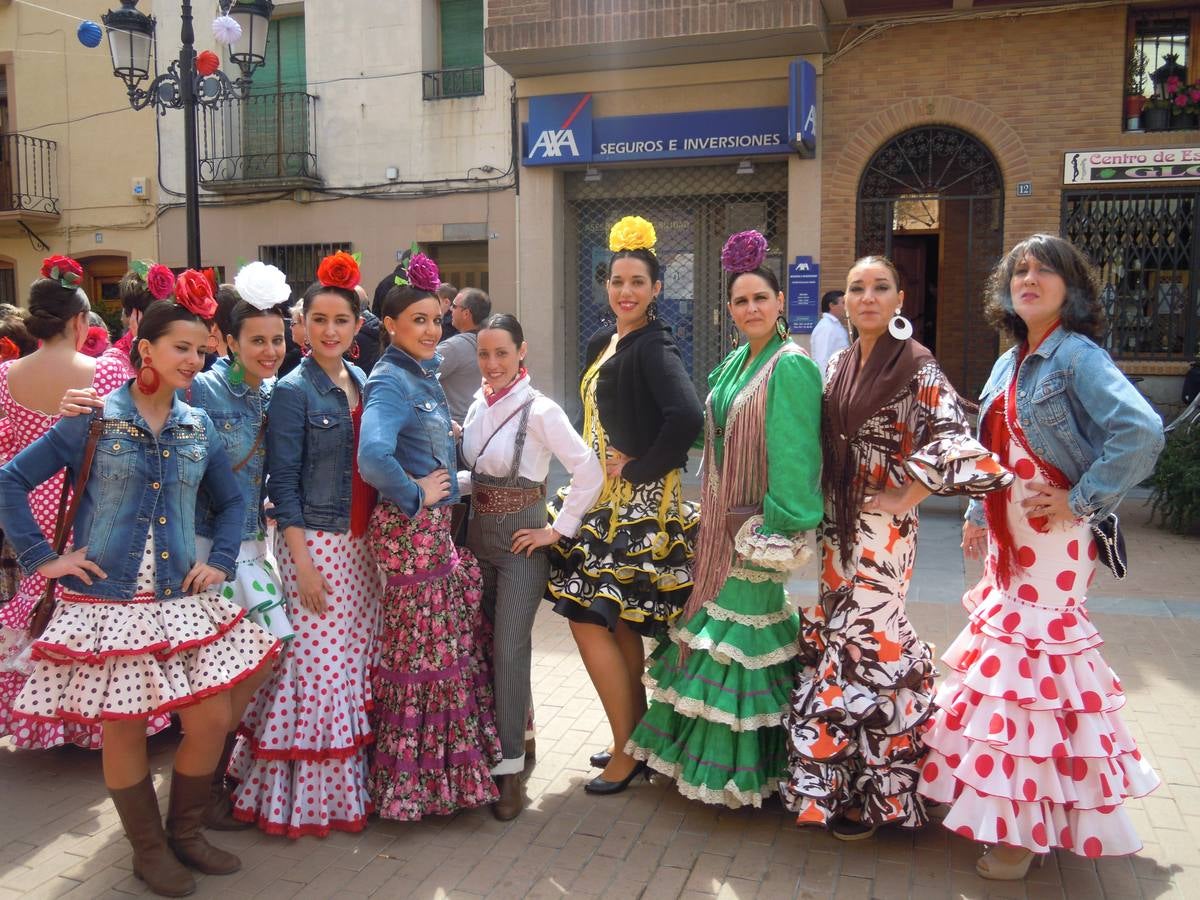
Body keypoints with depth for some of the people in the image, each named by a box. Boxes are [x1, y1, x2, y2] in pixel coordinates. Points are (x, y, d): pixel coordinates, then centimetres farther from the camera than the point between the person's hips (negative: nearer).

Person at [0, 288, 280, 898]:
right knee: (122, 730, 5)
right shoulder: (94, 421, -5)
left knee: (213, 720, 1)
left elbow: (232, 501, 18)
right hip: (107, 601, -3)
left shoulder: (198, 428, 6)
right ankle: (149, 851, 27)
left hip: (182, 598, 4)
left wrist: (219, 561, 6)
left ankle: (184, 832, 27)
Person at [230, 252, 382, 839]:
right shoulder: (294, 389, -8)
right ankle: (308, 795, 14)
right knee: (319, 662, -2)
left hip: (360, 543, 6)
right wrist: (303, 562, -14)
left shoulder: (361, 382, 11)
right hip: (314, 542, -6)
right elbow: (282, 483, -10)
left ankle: (352, 779, 25)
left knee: (358, 659, 10)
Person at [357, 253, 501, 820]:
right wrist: (415, 496, -21)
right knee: (424, 651, 1)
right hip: (410, 532, -9)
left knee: (456, 641, 16)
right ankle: (413, 779, 18)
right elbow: (374, 456, -34)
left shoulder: (425, 375, 10)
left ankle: (448, 764, 32)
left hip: (438, 526, 9)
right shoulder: (391, 381, -18)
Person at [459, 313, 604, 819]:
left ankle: (510, 767, 3)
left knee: (509, 648, -8)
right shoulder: (478, 405, 5)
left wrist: (558, 530, -14)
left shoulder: (539, 410, -15)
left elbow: (589, 472, -17)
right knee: (491, 644, 13)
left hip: (522, 539, -7)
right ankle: (517, 734, 32)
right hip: (480, 534, 7)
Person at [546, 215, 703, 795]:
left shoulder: (654, 348, -15)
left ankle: (628, 751, 7)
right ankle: (638, 736, 29)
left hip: (637, 505, -9)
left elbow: (687, 417, -31)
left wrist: (638, 470, -20)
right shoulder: (602, 343, 11)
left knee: (589, 618, -7)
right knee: (619, 622, 15)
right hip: (604, 498, 9)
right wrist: (595, 471, 9)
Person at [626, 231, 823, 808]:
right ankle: (709, 752, 31)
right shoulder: (736, 362, 12)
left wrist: (775, 530, -21)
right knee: (714, 625, 14)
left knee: (745, 628, -2)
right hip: (721, 524, 8)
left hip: (757, 529, -8)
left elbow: (795, 456, -20)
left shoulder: (791, 366, -15)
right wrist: (710, 516, 11)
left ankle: (742, 773, 15)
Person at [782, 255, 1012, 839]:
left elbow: (956, 445, -17)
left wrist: (905, 497, -15)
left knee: (866, 642, -2)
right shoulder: (838, 366, 11)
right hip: (838, 522, 7)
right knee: (838, 637, 12)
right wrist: (821, 506, 10)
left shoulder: (917, 367, -9)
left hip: (882, 527, -7)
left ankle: (871, 792, 15)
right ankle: (841, 778, 29)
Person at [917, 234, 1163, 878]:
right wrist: (978, 515, 18)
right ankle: (1014, 802, 32)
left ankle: (1028, 825, 9)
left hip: (1051, 540, -8)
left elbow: (1141, 431, -28)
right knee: (1005, 652, 15)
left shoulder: (1077, 356, -14)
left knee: (1035, 663, -4)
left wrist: (1082, 500, -22)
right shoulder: (1010, 363, 12)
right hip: (1009, 540, 9)